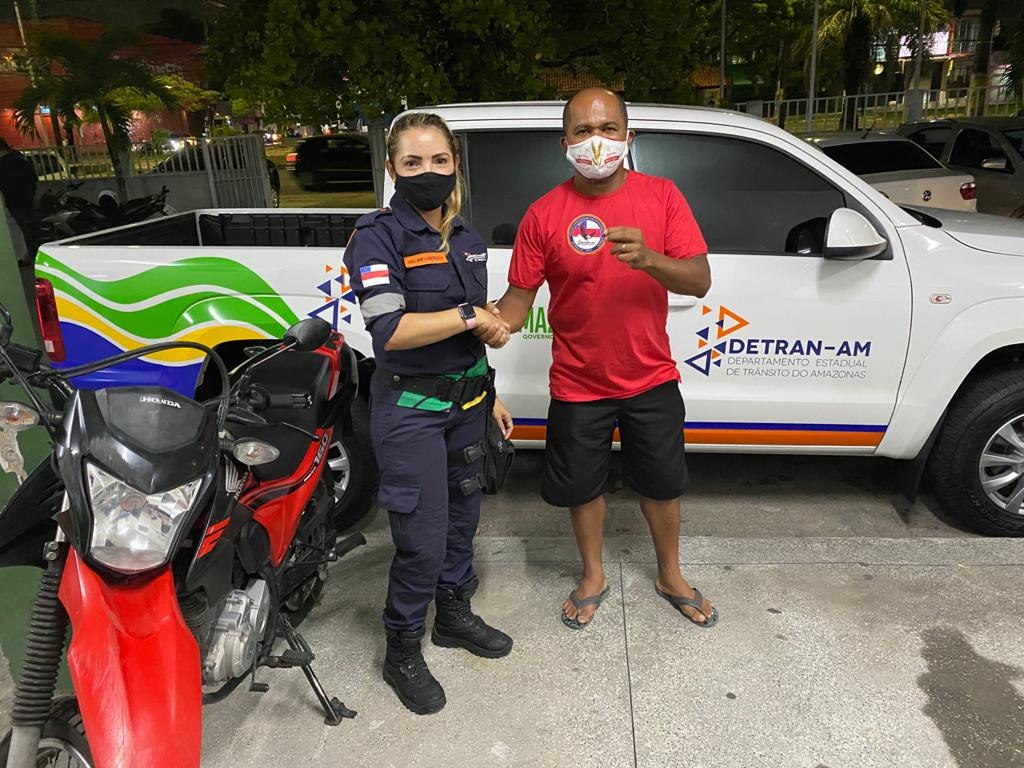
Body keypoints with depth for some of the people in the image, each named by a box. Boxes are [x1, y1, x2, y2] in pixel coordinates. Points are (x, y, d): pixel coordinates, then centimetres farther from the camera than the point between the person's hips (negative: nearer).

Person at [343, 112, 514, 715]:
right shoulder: (378, 237, -12)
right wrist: (466, 315, -18)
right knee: (424, 537, -3)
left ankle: (455, 616, 41)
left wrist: (490, 394, 18)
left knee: (462, 515, 19)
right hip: (411, 407, -7)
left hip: (466, 399, 7)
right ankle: (402, 653, 21)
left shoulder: (468, 239, 9)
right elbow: (390, 330, -25)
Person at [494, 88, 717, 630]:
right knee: (583, 485, 15)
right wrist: (495, 322, -27)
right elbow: (521, 293, -6)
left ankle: (670, 576, 44)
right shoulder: (544, 214, -8)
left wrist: (648, 257, -31)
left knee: (662, 483, 18)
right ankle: (593, 577, 42)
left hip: (650, 378, 1)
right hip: (578, 385, -1)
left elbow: (699, 280, -12)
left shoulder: (661, 196, -6)